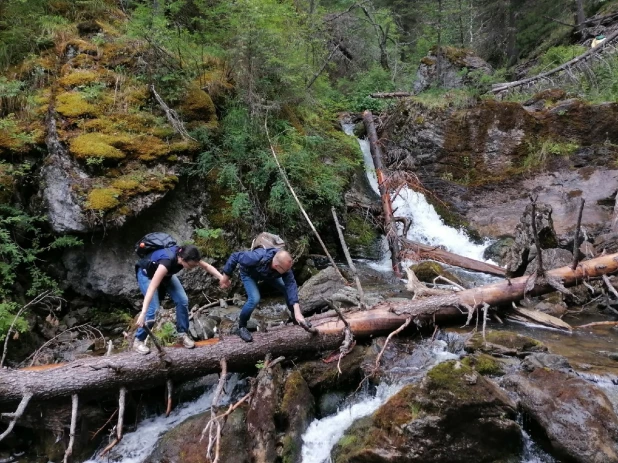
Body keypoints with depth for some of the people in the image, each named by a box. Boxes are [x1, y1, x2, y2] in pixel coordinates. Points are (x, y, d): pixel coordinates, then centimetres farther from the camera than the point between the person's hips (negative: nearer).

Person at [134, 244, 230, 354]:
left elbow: (207, 266, -12)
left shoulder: (184, 255, -26)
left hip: (166, 274, 6)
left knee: (183, 300, -7)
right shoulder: (167, 261, -44)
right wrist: (143, 313, -54)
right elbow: (152, 288, -48)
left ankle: (182, 334, 9)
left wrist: (221, 277, -29)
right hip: (146, 274, -6)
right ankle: (138, 341, 1)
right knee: (153, 309, -18)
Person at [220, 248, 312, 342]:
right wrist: (226, 276, -20)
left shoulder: (284, 265, -34)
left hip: (269, 274, 4)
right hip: (249, 274, -4)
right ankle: (241, 327, -2)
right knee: (254, 299, -26)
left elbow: (291, 285, -35)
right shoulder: (257, 258, -46)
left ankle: (295, 316, 18)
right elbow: (235, 256, -34)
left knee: (288, 290, -7)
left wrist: (297, 311, -43)